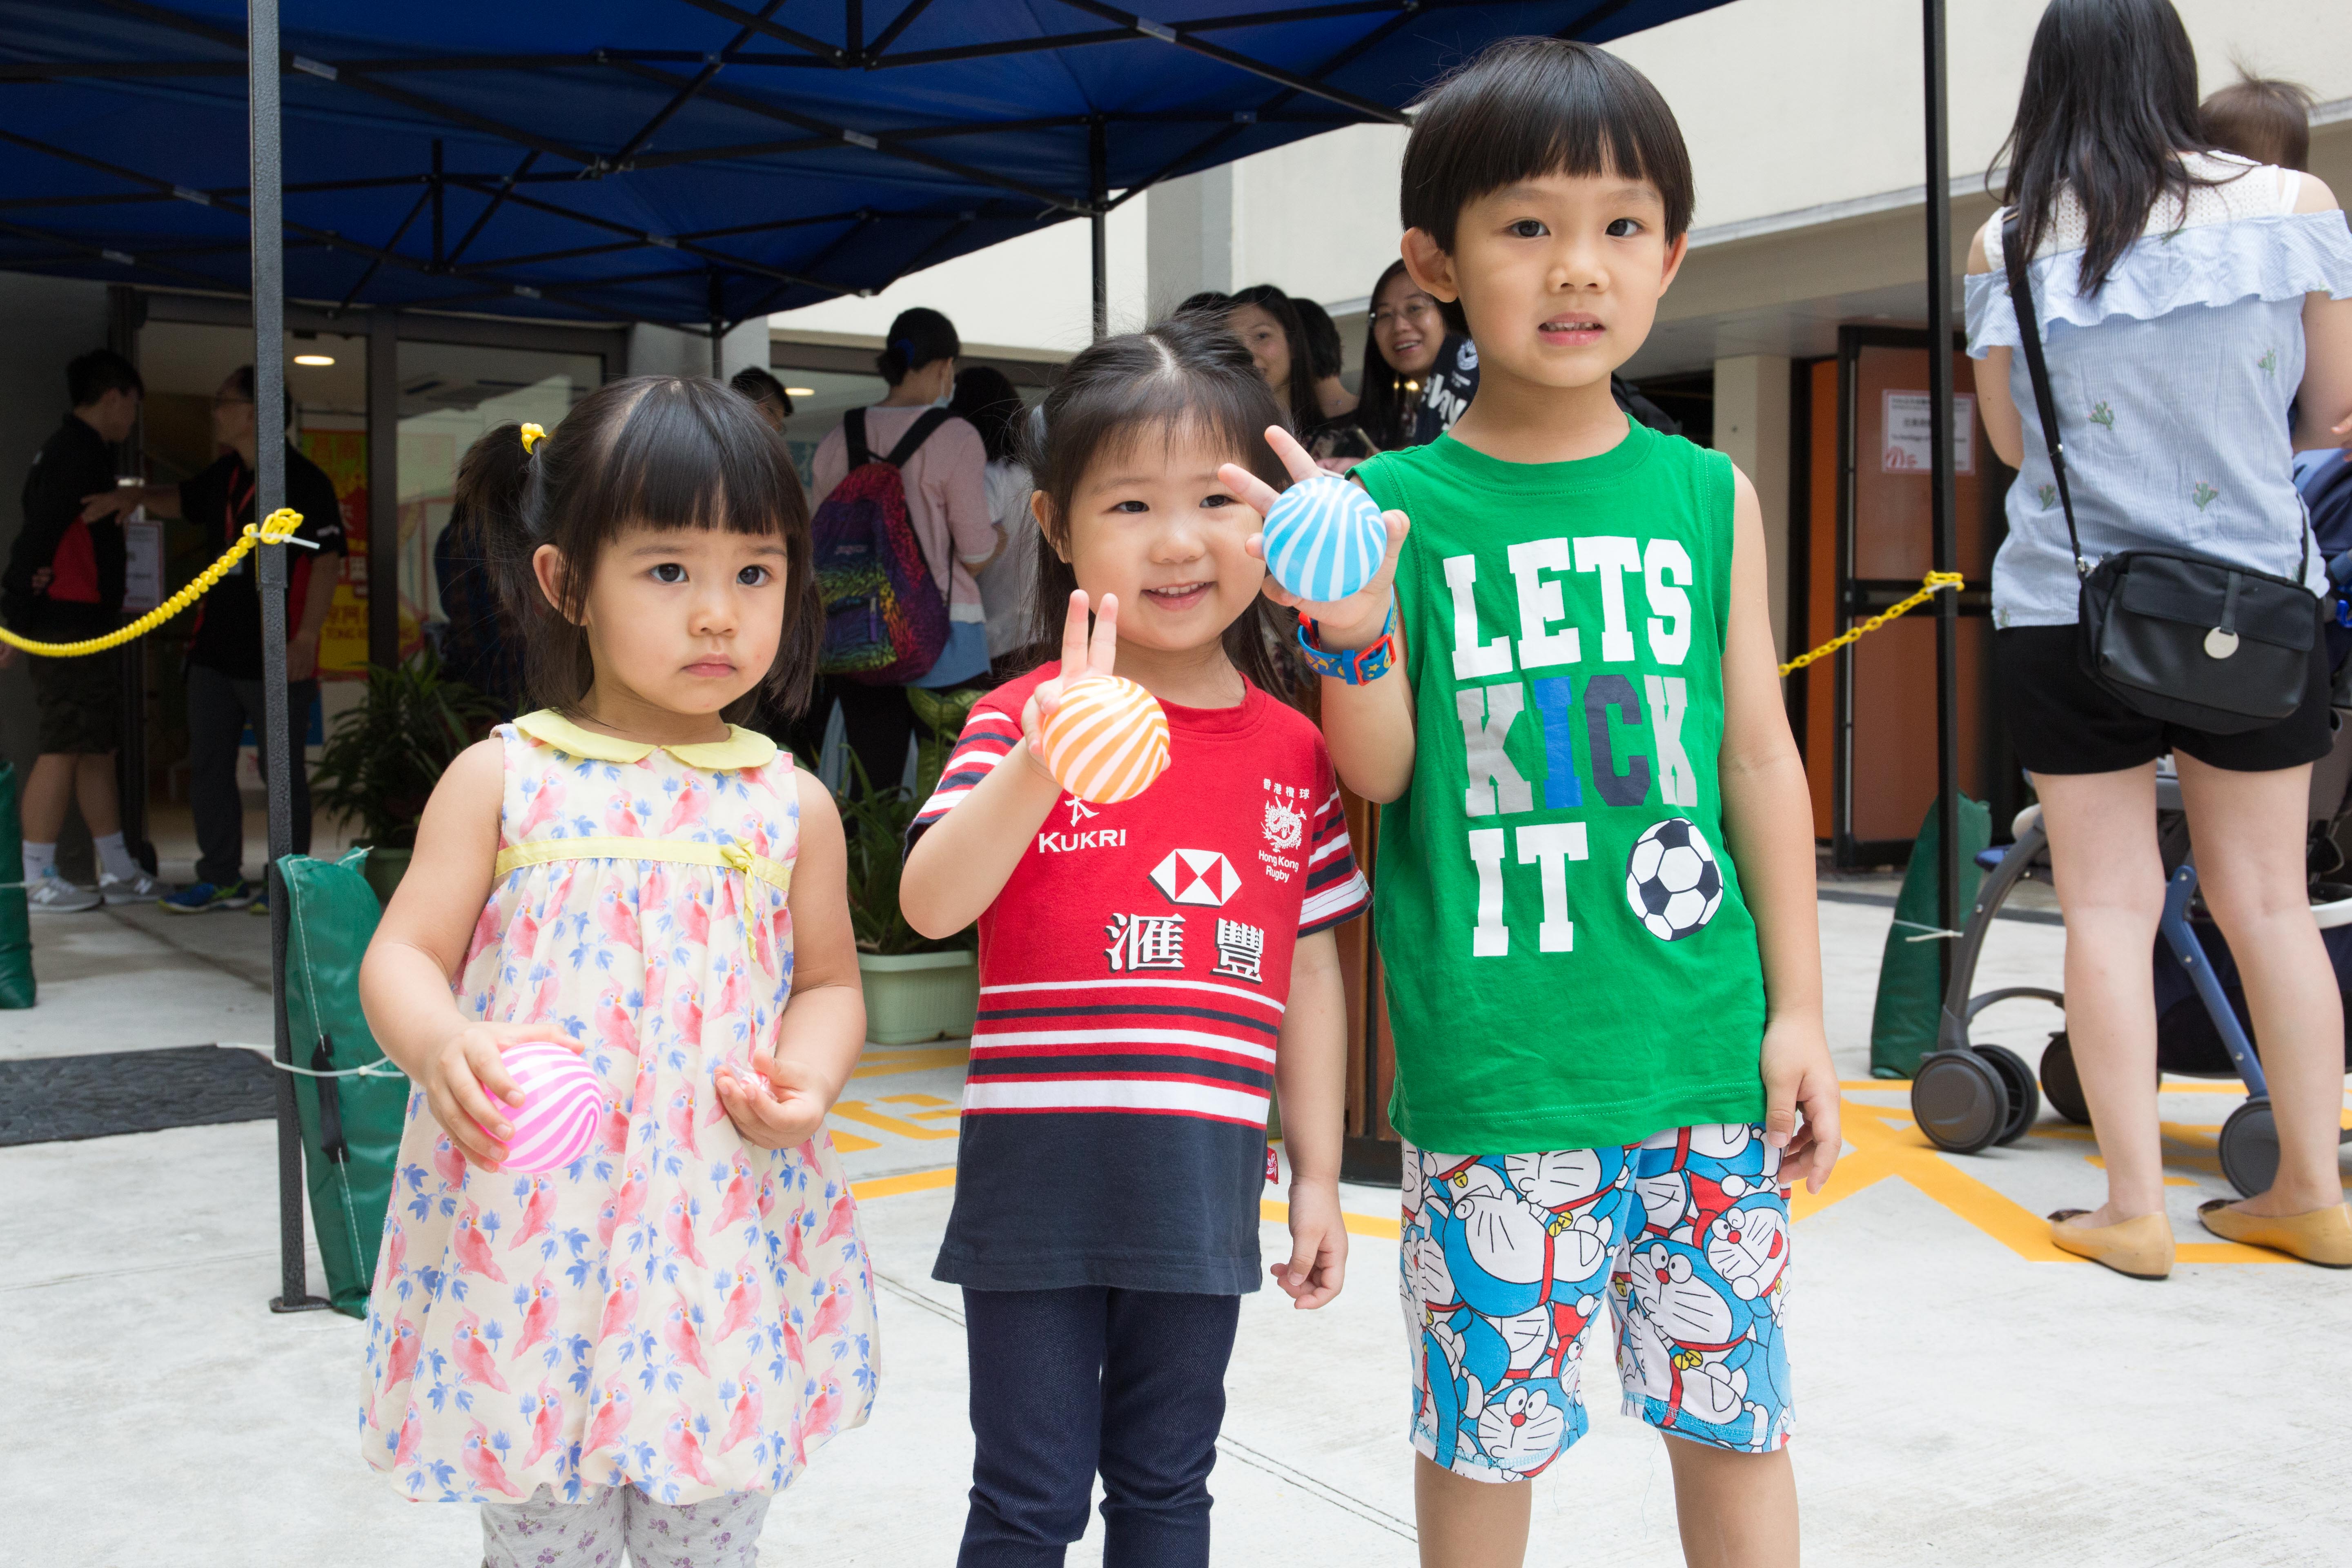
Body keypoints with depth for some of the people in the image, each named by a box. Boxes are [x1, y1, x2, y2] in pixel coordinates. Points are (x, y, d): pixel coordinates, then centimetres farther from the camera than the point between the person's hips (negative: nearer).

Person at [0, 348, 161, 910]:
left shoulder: (70, 449, 19)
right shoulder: (80, 453, -13)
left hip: (83, 625, 10)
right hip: (71, 625, -10)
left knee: (98, 748, 12)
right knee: (66, 748, -8)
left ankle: (119, 873, 17)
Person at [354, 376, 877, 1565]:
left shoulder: (790, 804, 2)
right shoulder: (501, 780, -2)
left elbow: (829, 979, 10)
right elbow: (404, 954, -1)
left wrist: (807, 1073, -11)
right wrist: (439, 1044, -22)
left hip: (725, 1239, 1)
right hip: (527, 1237, -1)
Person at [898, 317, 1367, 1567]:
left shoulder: (1292, 748, 3)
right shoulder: (1022, 718, -7)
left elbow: (1310, 969, 9)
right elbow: (930, 906, -21)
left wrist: (1318, 1178, 10)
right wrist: (1038, 768, -37)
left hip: (1204, 1182, 3)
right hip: (1040, 1172, -3)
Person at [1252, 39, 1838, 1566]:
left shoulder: (1709, 495, 5)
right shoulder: (1396, 505, -2)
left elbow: (1761, 756, 8)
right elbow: (1377, 771, -2)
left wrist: (1797, 1007, 6)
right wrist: (1353, 626, -21)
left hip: (1702, 1038, 2)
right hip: (1490, 1058, -2)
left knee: (1737, 1412, 13)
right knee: (1481, 1422, 9)